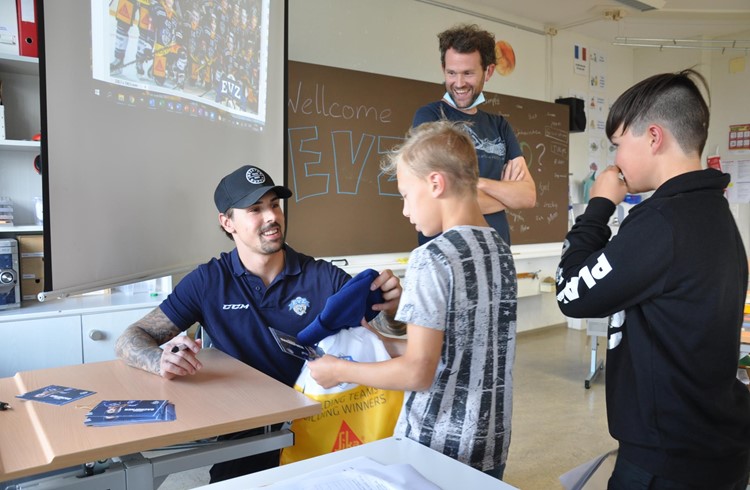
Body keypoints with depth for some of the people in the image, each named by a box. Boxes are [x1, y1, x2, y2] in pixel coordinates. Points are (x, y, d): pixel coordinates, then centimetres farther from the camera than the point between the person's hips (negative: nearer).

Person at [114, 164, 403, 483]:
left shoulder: (325, 278, -4)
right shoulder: (208, 282, -3)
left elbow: (384, 328, -1)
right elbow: (130, 340, 0)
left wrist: (390, 308, -25)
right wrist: (161, 361, -23)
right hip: (245, 436, 0)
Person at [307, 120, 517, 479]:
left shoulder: (432, 258, -21)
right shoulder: (500, 249, 3)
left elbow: (418, 373, -21)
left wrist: (339, 370, -7)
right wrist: (382, 344, 13)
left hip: (438, 447, -7)